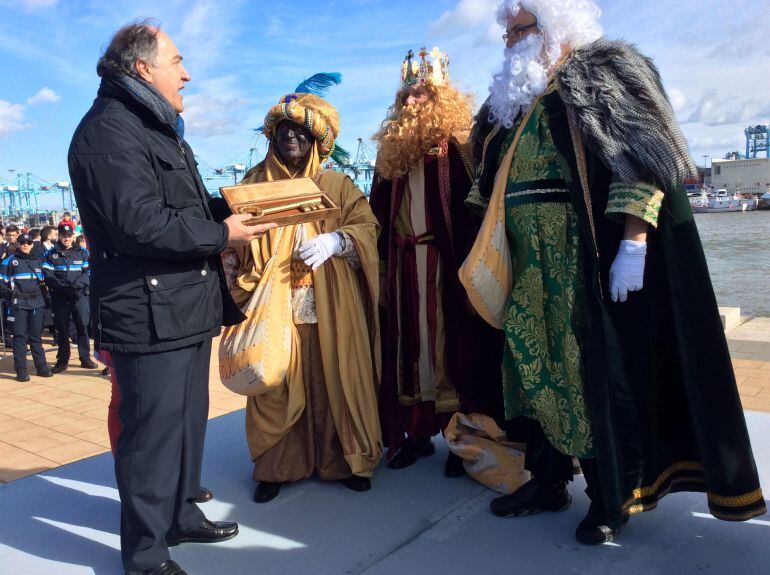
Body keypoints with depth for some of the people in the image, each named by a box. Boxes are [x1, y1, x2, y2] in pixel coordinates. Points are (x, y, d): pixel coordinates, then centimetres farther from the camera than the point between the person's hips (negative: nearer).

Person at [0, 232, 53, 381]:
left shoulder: (38, 260, 13)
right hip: (19, 303, -3)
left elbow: (43, 278, 23)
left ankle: (41, 366, 14)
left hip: (37, 302, 3)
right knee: (20, 336, -4)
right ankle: (21, 370, -2)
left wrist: (41, 288, 10)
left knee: (35, 335, 9)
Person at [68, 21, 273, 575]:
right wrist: (221, 234, -16)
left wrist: (231, 207, 6)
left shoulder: (160, 129, 21)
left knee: (188, 419, 19)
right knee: (153, 430, -1)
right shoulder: (110, 130, -14)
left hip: (187, 307, 11)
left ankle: (182, 516, 36)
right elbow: (139, 222, -25)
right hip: (149, 315, -10)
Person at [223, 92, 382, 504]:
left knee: (335, 378, 1)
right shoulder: (255, 184, 14)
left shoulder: (337, 185, 12)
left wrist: (334, 241, -17)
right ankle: (275, 467, 13)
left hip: (330, 307, 0)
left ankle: (344, 459, 15)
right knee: (275, 384, 0)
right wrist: (243, 292, -6)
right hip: (275, 306, 0)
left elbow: (367, 226, 2)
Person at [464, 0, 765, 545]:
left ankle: (615, 497, 14)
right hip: (531, 270, 7)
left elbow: (641, 162, -12)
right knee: (536, 365, 10)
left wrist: (633, 243, -21)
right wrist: (494, 256, 17)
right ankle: (549, 479, 23)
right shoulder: (513, 99, 19)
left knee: (602, 370, 0)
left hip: (590, 261, -7)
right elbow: (496, 188, 22)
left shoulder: (606, 74, -1)